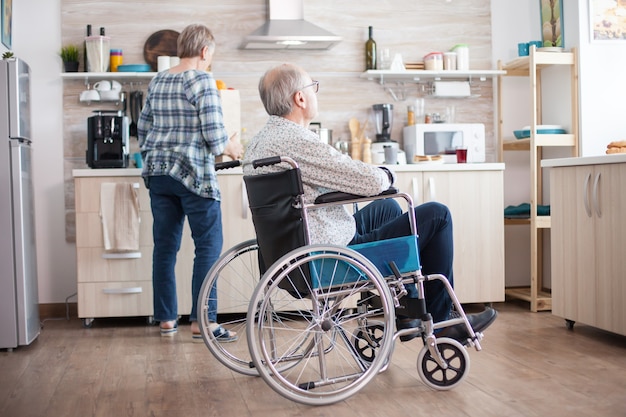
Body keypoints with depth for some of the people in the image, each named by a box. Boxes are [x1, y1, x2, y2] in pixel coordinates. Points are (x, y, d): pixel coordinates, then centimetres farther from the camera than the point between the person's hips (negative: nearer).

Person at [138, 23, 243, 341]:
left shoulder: (157, 82, 13)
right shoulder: (202, 80, -9)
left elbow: (143, 129, 18)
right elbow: (213, 132, -15)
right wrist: (230, 147, 4)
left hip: (158, 173, 7)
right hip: (193, 173, -7)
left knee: (165, 246, 11)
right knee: (209, 246, -1)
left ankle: (166, 319, 18)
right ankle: (202, 321, -2)